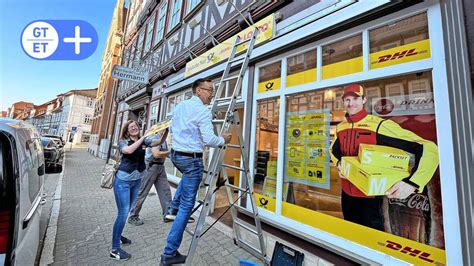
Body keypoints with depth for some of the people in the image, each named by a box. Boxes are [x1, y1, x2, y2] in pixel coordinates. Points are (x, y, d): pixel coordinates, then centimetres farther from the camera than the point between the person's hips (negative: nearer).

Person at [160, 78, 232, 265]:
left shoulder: (180, 106, 10)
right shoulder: (203, 111, -15)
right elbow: (209, 140, -21)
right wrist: (223, 140, -3)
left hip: (175, 154, 9)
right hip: (191, 159, -8)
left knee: (187, 175, 40)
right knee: (187, 205, 3)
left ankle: (174, 207, 32)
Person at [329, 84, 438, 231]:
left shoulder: (380, 125, -18)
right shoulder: (340, 128, 1)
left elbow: (429, 149, -20)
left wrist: (412, 183, -33)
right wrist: (339, 164, -4)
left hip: (370, 196, -5)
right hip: (346, 193, 6)